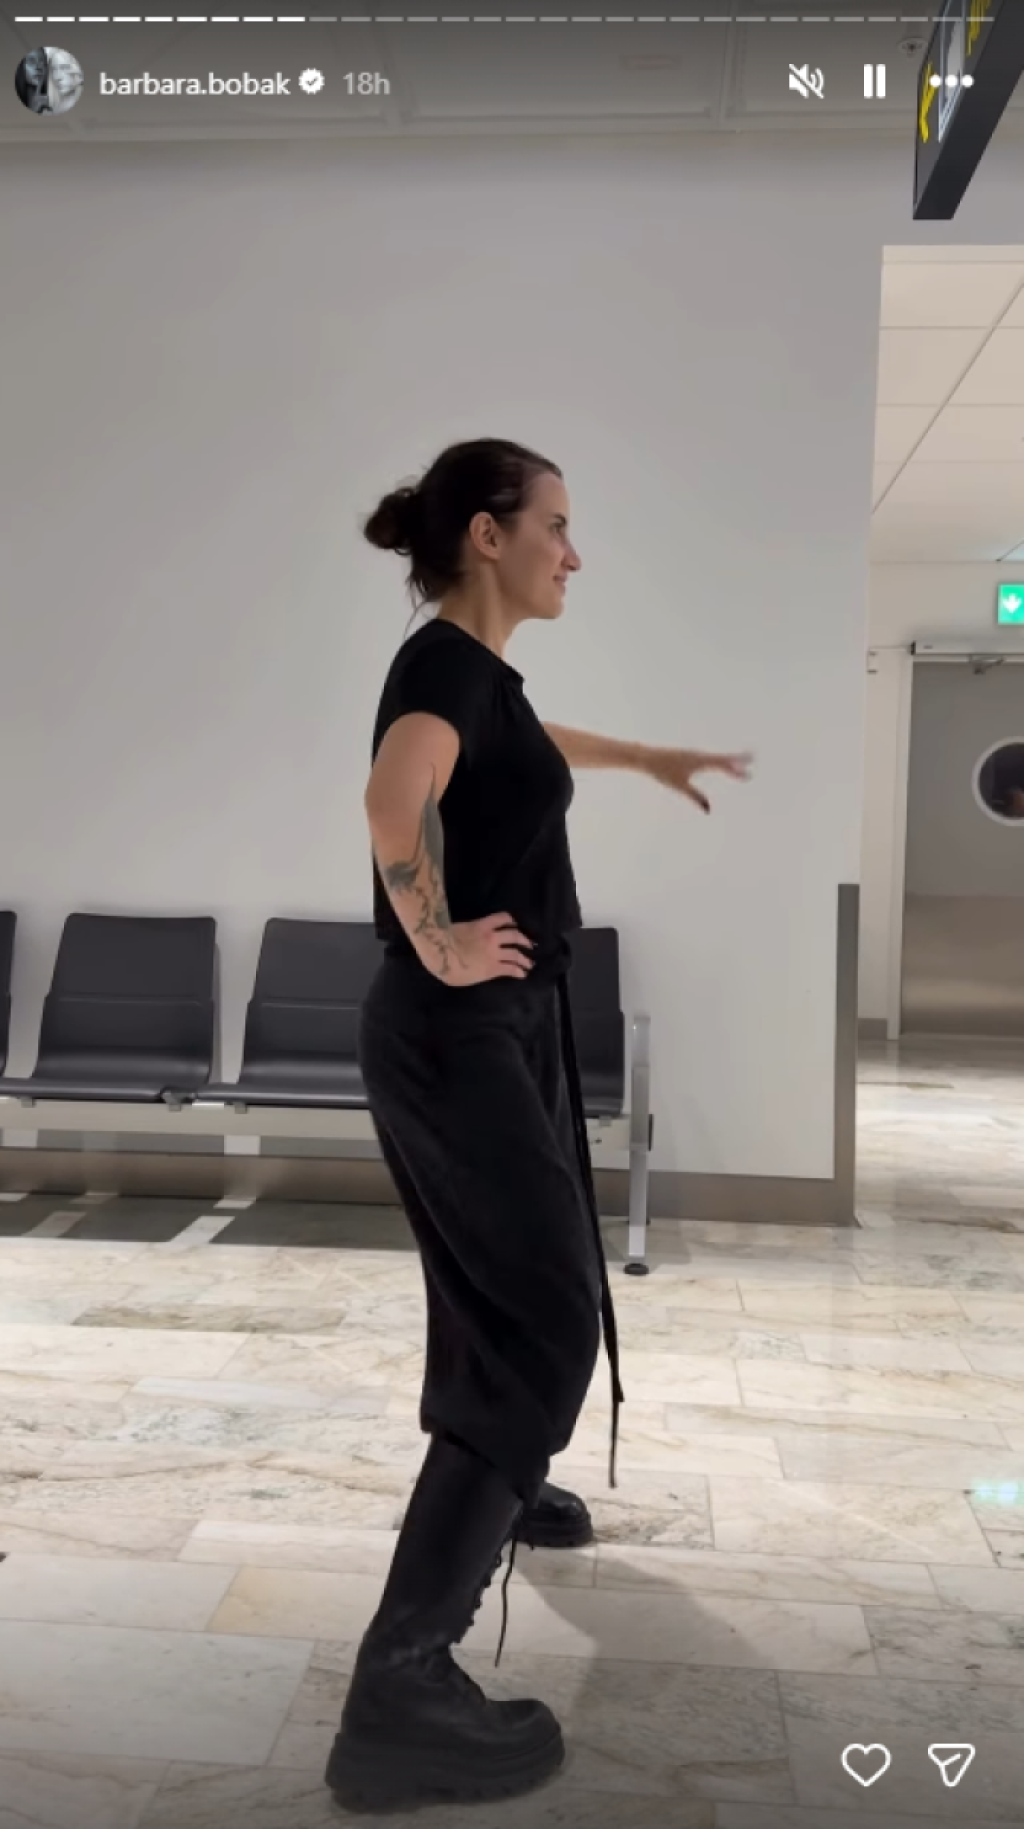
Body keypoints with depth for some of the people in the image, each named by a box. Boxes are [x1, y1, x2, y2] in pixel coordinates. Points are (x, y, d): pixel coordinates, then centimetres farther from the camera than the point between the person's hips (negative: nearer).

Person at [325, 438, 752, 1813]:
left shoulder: (479, 667, 13)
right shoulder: (444, 660, -17)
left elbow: (532, 747, 37)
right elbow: (396, 799, -40)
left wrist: (653, 759, 47)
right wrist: (440, 946, -26)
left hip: (501, 1025, 10)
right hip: (457, 1033, -10)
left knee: (506, 1286, 25)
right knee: (545, 1323, -11)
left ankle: (499, 1489, 49)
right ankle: (400, 1693, -7)